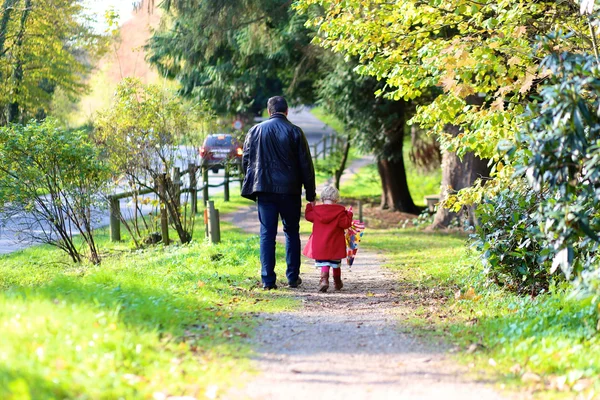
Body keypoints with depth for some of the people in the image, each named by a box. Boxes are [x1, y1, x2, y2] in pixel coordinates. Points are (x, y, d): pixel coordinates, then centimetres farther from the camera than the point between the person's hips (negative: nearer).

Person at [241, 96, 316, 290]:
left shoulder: (255, 131, 4)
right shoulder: (295, 132, -2)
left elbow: (246, 161, 8)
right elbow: (306, 165, -1)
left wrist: (253, 185, 19)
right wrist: (310, 193, 5)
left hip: (265, 190, 1)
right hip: (290, 191, -1)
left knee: (267, 234, 3)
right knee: (292, 232, 11)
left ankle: (268, 279, -2)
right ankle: (293, 277, 12)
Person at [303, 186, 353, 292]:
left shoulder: (316, 210, -1)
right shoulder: (340, 211, -9)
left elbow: (308, 216, 16)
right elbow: (345, 224, -13)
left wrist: (310, 206, 30)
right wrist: (349, 215, 1)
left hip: (320, 244, 0)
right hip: (335, 244, 0)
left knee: (324, 263, 2)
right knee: (336, 263, 18)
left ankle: (324, 279, -25)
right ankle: (337, 282, 32)